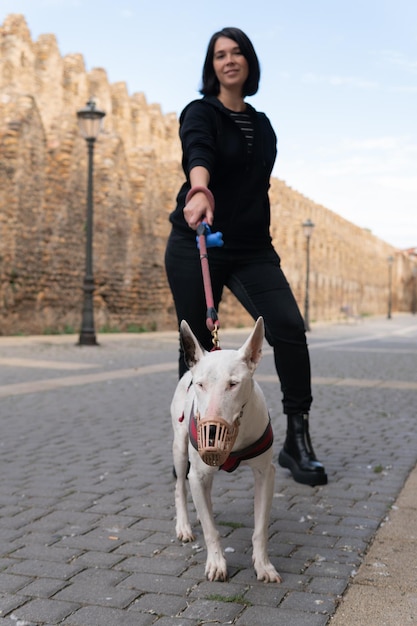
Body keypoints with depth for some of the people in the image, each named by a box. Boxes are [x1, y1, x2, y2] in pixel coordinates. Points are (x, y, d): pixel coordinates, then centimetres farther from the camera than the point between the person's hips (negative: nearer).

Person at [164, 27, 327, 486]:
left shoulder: (261, 124, 16)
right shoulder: (201, 113, -1)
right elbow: (198, 154, -24)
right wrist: (199, 192, -46)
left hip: (251, 248, 4)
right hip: (196, 246, -4)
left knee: (288, 326, -16)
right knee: (198, 344, -2)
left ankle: (296, 440, -10)